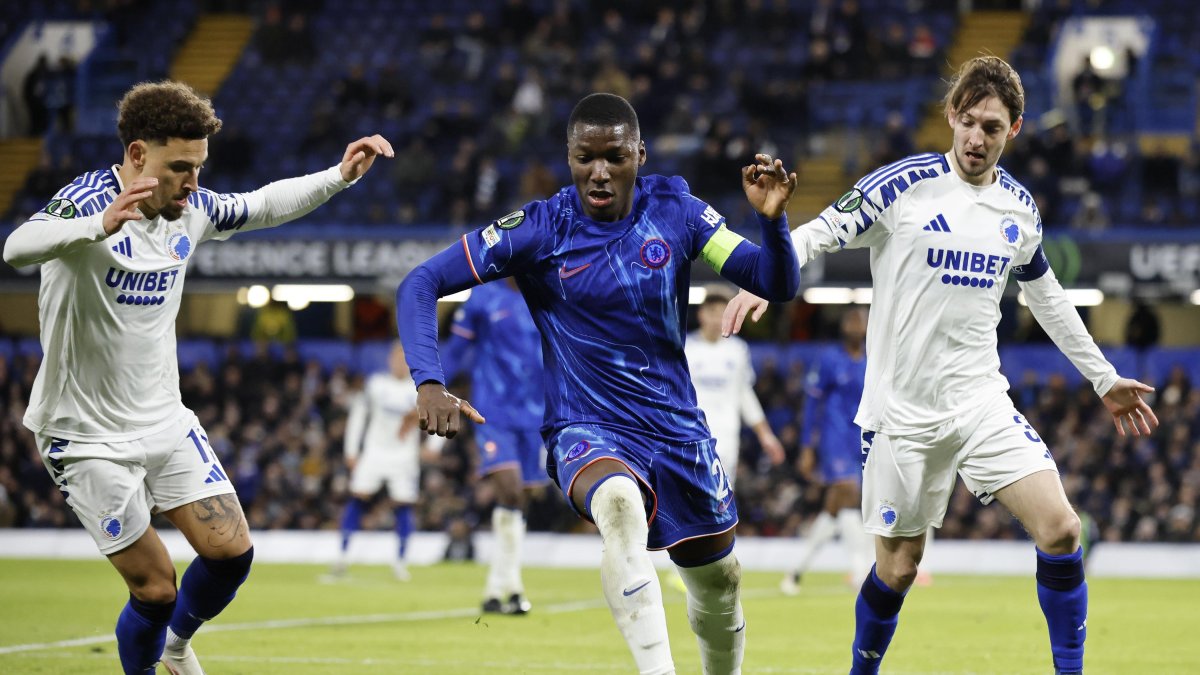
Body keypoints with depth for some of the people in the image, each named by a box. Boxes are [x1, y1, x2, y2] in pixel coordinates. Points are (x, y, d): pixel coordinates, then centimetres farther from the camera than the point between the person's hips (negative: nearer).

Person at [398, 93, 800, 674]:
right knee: (618, 501, -38)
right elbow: (420, 285, -11)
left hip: (678, 430, 4)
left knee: (718, 580, 15)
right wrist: (429, 384, -26)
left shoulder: (673, 209, -4)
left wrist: (772, 218, -23)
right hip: (586, 431, -4)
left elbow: (777, 285, -3)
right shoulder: (540, 229, -12)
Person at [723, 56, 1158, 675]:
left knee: (1060, 530, -14)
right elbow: (817, 234, -7)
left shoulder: (1019, 207, 7)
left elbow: (1047, 298, 22)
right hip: (901, 409, -3)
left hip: (981, 402, 3)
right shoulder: (902, 184, -8)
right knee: (898, 566, 2)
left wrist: (1104, 379, 26)